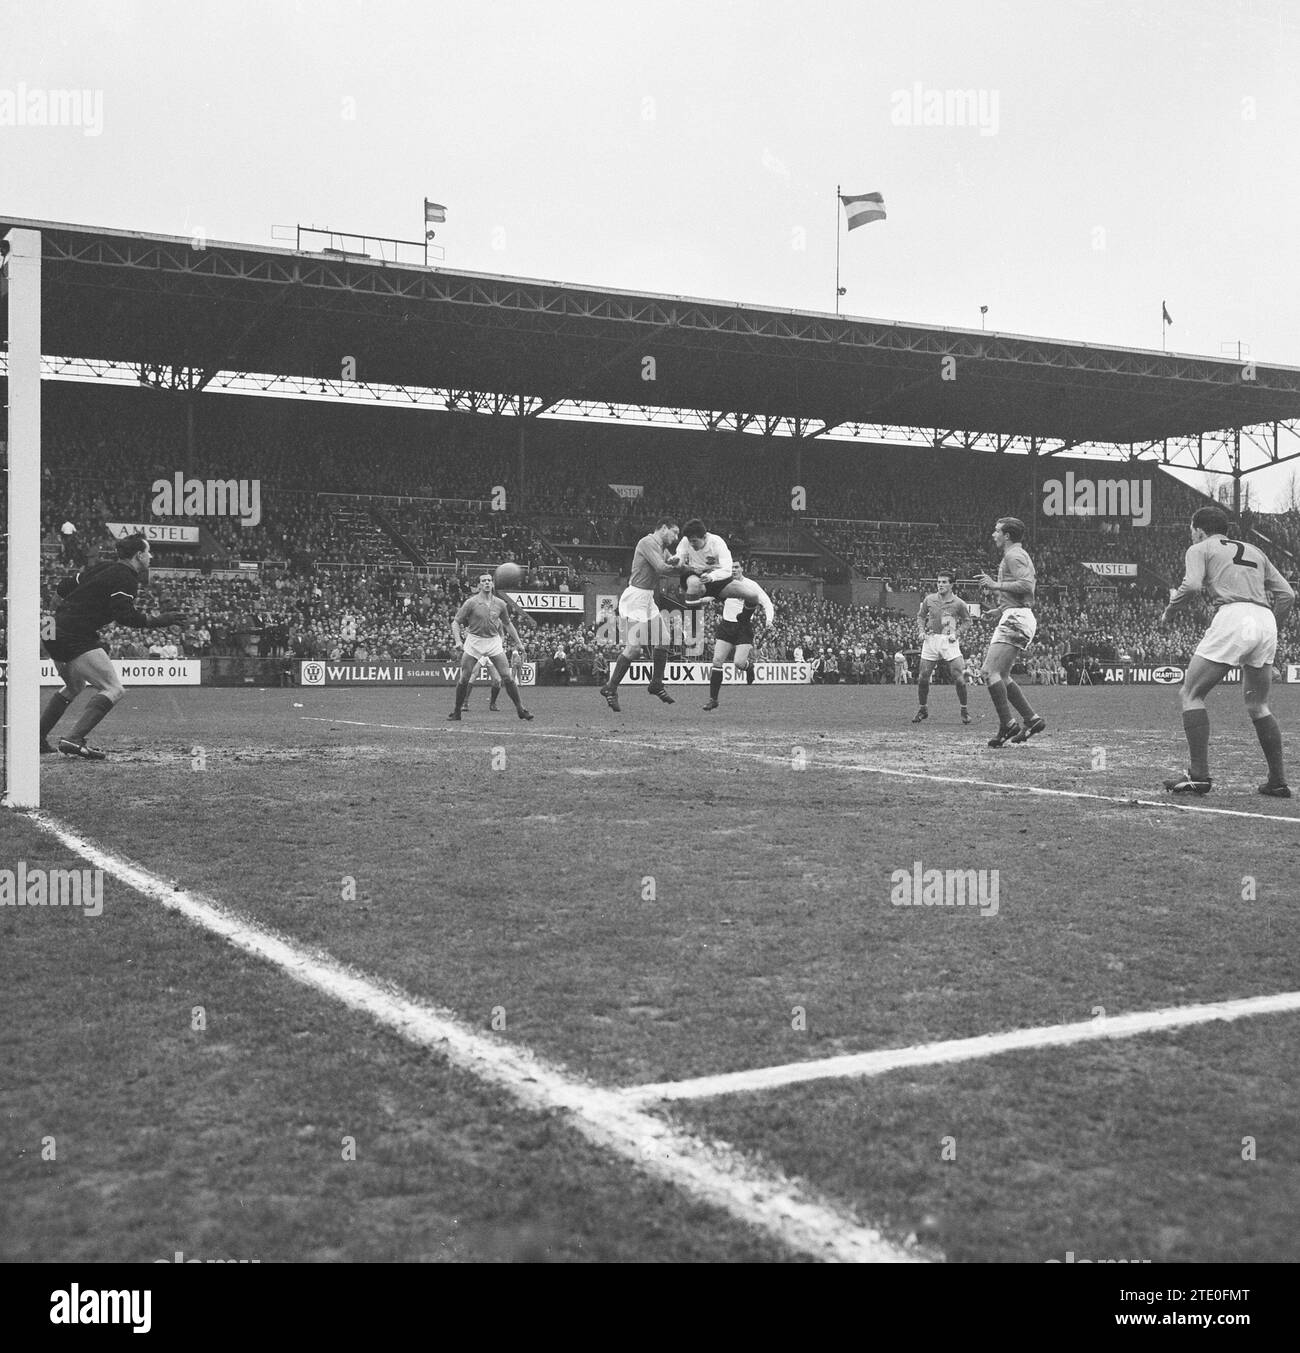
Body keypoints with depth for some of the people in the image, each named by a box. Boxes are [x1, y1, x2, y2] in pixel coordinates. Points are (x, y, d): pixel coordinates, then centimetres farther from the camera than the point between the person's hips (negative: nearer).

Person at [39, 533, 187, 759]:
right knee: (113, 689, -10)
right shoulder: (125, 577, -9)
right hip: (76, 637, -10)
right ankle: (74, 740, -21)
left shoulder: (103, 566, 17)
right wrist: (159, 621, -12)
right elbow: (125, 616, -19)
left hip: (53, 634, 10)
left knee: (75, 685, 30)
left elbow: (62, 588, 19)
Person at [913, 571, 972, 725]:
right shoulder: (929, 599, 4)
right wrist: (922, 630, 2)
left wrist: (956, 633, -3)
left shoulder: (959, 603, -2)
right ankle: (922, 709, 17)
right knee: (923, 678, -1)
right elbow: (921, 615, 18)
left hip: (949, 641, -2)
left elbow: (967, 620, 11)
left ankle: (964, 710, 8)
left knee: (959, 679, -9)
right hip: (930, 640, 2)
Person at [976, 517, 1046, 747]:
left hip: (1016, 619, -11)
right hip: (1016, 618, 11)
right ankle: (1031, 719, 10)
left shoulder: (1014, 556, -8)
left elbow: (1026, 585, -23)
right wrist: (1001, 609, 25)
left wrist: (996, 585, -16)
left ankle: (1008, 724, -18)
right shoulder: (1017, 555, 25)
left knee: (991, 670, -15)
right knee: (1001, 675, 11)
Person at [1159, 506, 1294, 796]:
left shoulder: (1200, 549, 13)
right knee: (1257, 706, 18)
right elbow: (1287, 594, 21)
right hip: (1266, 621, 6)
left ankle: (1199, 775, -10)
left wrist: (1170, 611, 7)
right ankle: (1278, 781, 14)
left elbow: (1192, 585, -8)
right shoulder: (1255, 551, 29)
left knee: (1191, 694, 1)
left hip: (1233, 618, -6)